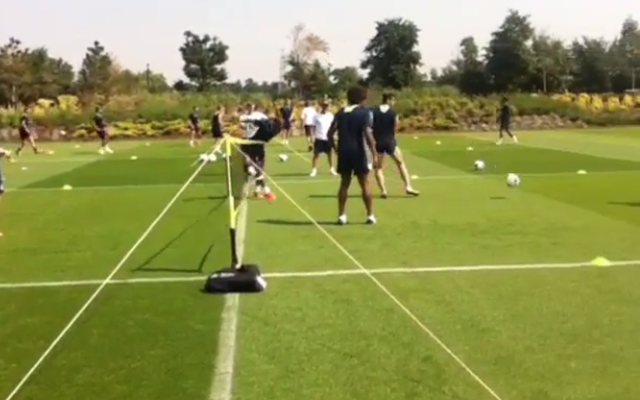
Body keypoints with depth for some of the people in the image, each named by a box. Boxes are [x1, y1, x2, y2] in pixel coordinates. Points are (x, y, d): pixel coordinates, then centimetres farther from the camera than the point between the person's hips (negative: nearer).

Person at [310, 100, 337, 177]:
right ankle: (314, 170, 4)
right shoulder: (317, 116, -2)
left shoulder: (330, 116, 3)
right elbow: (314, 127, 0)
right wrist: (313, 136, -7)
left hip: (328, 138, 2)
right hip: (319, 138, -2)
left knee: (330, 154, 9)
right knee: (316, 154, -1)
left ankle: (331, 169, 20)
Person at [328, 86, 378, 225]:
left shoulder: (341, 112, 10)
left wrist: (336, 148, 19)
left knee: (344, 183, 12)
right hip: (358, 151, -4)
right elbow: (367, 134, -16)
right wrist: (374, 154, -14)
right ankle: (370, 215, 8)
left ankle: (341, 216, 11)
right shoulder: (365, 112, -5)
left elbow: (330, 133, 8)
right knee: (364, 184, 5)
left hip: (343, 151, 4)